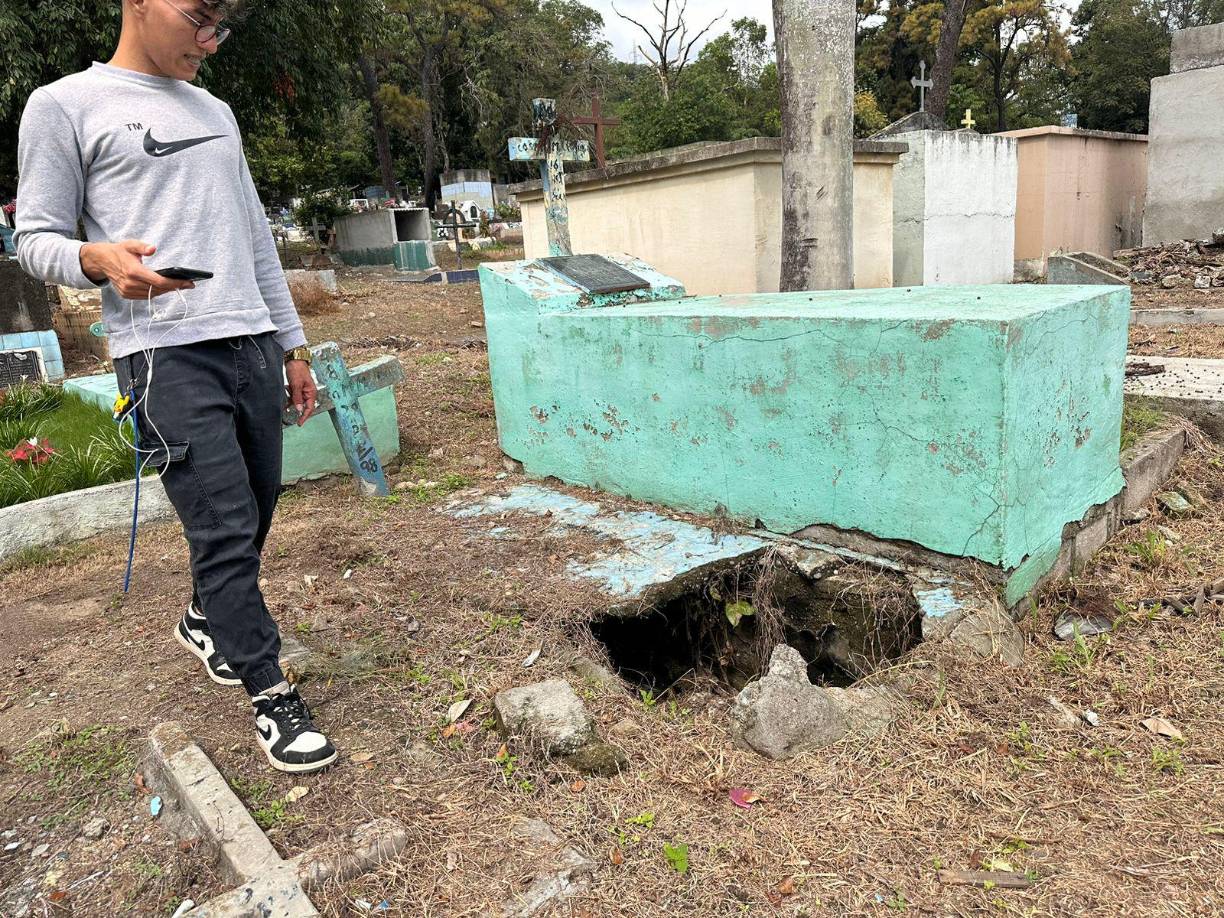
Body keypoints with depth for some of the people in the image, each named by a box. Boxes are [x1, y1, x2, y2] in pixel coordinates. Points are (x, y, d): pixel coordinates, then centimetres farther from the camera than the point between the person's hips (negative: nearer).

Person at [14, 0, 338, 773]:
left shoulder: (217, 113, 22)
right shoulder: (65, 107, 3)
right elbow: (37, 238, 3)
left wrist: (292, 345, 18)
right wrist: (98, 260, -21)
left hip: (252, 346, 7)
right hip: (167, 355, -6)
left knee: (254, 515, 12)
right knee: (225, 529, -9)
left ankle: (205, 622, 39)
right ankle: (273, 696, 5)